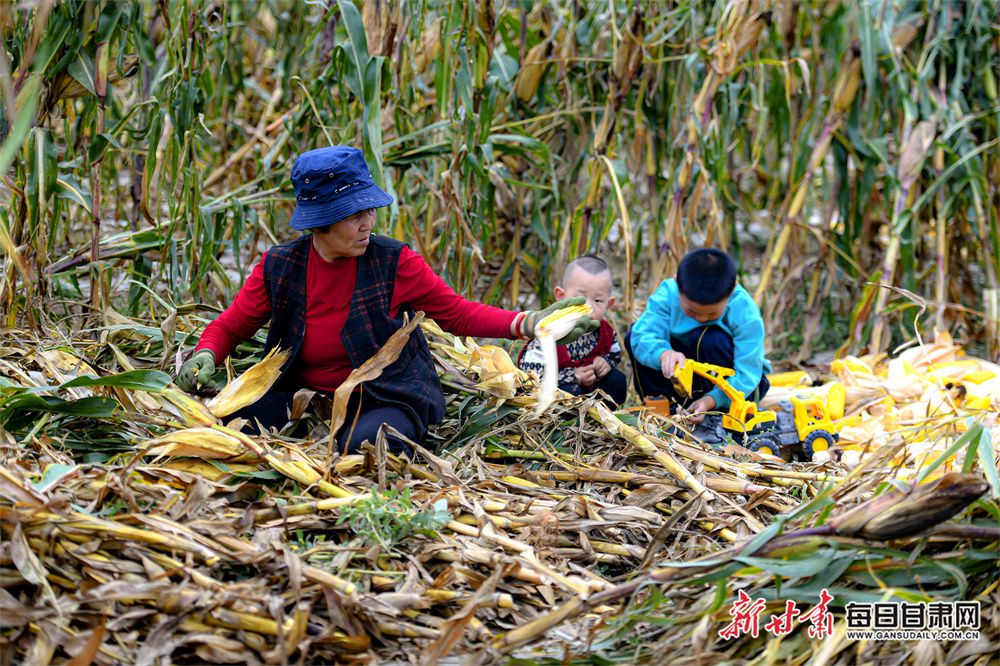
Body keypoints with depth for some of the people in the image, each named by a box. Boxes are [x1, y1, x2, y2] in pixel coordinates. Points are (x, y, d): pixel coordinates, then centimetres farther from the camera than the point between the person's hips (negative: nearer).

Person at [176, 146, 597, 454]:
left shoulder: (393, 263, -7)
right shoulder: (278, 268, -2)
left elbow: (457, 314, -1)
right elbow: (229, 327, 8)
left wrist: (528, 324, -14)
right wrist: (205, 357, -16)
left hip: (387, 400, -2)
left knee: (364, 445, -36)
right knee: (239, 420, -24)